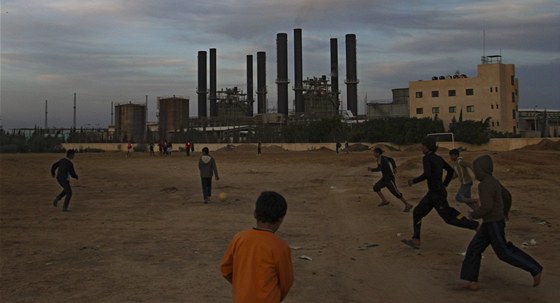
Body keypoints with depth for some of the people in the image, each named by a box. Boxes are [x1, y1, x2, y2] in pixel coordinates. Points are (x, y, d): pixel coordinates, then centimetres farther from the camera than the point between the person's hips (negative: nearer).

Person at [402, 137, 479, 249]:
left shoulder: (426, 158, -15)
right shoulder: (438, 158, 12)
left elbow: (427, 174, -28)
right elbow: (450, 170, 18)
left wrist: (414, 181, -13)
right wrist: (443, 185, 25)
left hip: (436, 193, -9)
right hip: (434, 193, 9)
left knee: (449, 217, -1)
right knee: (417, 212, 7)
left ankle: (476, 226, 6)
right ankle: (415, 241, 6)